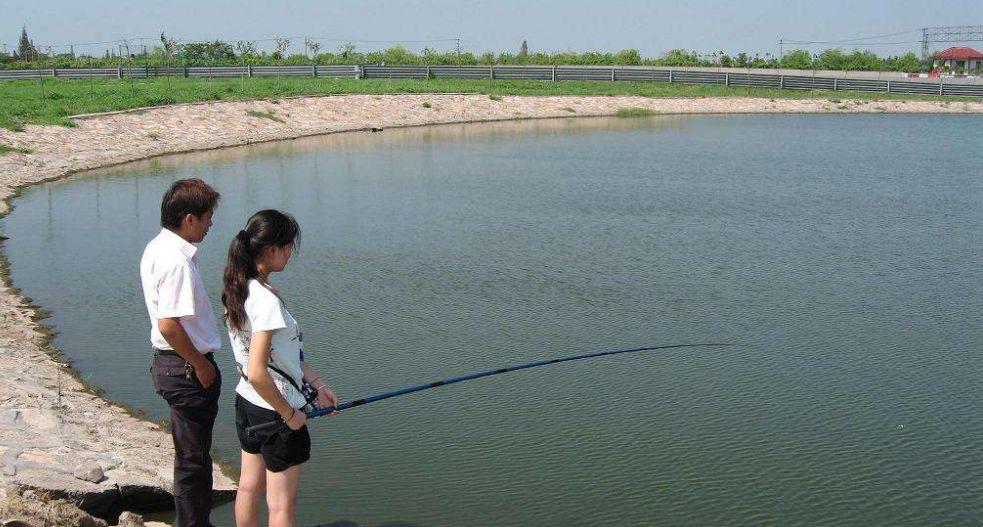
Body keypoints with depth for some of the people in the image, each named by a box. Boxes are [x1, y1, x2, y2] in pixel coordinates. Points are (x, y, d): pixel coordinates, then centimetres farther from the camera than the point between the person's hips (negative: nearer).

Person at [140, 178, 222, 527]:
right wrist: (201, 365, -16)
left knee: (191, 454, 21)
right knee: (193, 458, 2)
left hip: (169, 363, 10)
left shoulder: (156, 248, 8)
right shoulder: (177, 261, -24)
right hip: (187, 368, -10)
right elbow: (169, 325, -28)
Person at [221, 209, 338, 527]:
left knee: (249, 488, 21)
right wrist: (290, 414, -17)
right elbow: (257, 372, -30)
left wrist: (316, 384, 13)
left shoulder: (238, 290, 3)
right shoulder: (267, 300, -26)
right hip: (275, 411, -9)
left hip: (246, 403, 9)